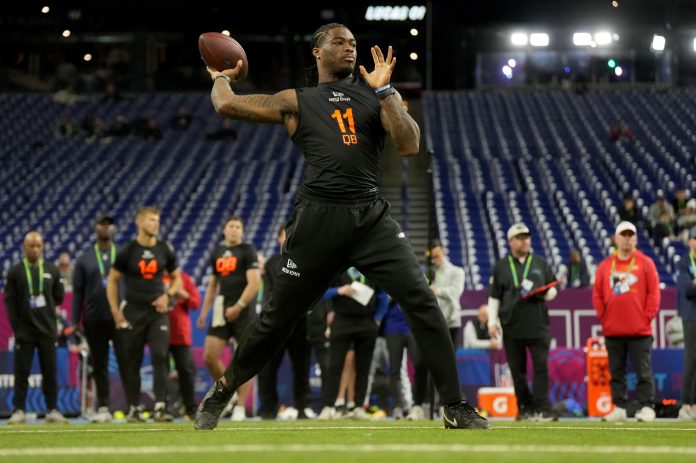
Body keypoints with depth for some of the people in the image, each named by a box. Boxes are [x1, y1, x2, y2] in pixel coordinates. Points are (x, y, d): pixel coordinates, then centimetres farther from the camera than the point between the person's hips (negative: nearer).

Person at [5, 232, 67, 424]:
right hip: (24, 329, -2)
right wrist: (16, 327, -6)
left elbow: (59, 297, 14)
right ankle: (19, 410, 1)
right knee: (21, 371, -2)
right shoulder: (15, 271, 2)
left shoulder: (52, 270, 7)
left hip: (47, 329, 2)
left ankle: (52, 410, 7)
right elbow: (9, 301, 0)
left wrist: (45, 309, 5)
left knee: (50, 371, 2)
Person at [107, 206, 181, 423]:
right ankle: (134, 408, 12)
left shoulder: (165, 250, 4)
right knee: (132, 362, 3)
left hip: (157, 311, 1)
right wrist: (115, 312, -4)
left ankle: (160, 407, -14)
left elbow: (176, 278, 15)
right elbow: (112, 281, 3)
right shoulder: (127, 251, -3)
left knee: (160, 356, -12)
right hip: (133, 313, -1)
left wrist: (168, 295, -4)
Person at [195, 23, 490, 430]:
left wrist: (383, 89, -3)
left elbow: (410, 145, -1)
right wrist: (221, 78, 28)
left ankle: (456, 408, -8)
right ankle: (221, 393, 27)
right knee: (279, 318, 6)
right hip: (319, 217, -1)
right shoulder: (296, 102, 12)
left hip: (372, 217, 1)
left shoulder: (378, 96, 15)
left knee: (422, 302, -13)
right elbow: (227, 105, 7)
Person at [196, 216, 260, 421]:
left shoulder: (248, 251, -2)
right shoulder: (218, 252, 14)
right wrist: (204, 311, 15)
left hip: (243, 312, -5)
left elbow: (254, 283, -11)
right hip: (222, 311, 5)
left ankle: (240, 407, 1)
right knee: (210, 356, -5)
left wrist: (238, 307, -16)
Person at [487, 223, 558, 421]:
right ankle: (525, 407, 12)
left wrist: (545, 293, -8)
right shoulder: (501, 266, 9)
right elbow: (494, 297, 8)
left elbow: (553, 290, 15)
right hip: (512, 327, 0)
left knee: (540, 367, -8)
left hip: (538, 325, 0)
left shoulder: (540, 263, 11)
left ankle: (543, 408, -9)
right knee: (517, 370, 4)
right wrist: (492, 322, -2)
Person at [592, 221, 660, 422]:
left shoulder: (645, 263, 2)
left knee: (643, 371, -2)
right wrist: (602, 317, 0)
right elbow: (597, 294, 10)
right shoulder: (605, 265, 9)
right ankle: (619, 408, 10)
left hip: (639, 330, -3)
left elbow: (653, 293, -1)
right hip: (613, 331, 3)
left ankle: (647, 408, 0)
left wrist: (647, 317, -7)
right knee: (616, 372, 6)